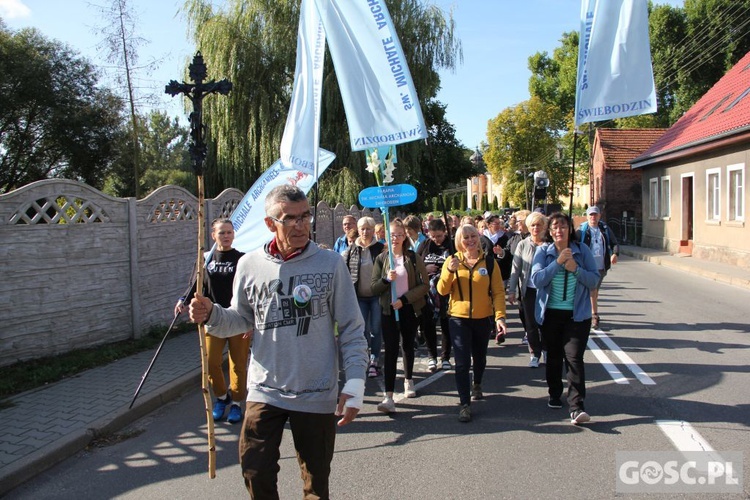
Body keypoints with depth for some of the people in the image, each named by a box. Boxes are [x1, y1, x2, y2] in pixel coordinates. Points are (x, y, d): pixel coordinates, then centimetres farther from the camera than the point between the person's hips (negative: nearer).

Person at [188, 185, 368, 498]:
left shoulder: (331, 264, -8)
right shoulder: (250, 265, -1)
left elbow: (351, 330, -5)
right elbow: (241, 319, 10)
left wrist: (355, 383, -11)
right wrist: (212, 315, -10)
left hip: (317, 394, -1)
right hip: (264, 391, 2)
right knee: (256, 472, 9)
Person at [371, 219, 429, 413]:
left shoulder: (414, 258, -2)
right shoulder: (381, 259, 2)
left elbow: (424, 285, -5)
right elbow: (374, 288, 1)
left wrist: (404, 299, -15)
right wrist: (386, 279, -19)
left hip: (410, 309, 1)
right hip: (389, 310, 0)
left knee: (408, 346, 17)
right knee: (391, 351, -8)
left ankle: (408, 380, 41)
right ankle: (389, 397, -12)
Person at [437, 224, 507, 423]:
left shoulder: (489, 262, -2)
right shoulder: (452, 261, -1)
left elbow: (498, 291, -3)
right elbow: (442, 290, -6)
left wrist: (500, 316, -15)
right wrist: (449, 271, -22)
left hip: (483, 318, 1)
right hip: (458, 318, -1)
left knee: (479, 357, 20)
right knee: (462, 362, -7)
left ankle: (477, 385, 48)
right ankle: (465, 405, 0)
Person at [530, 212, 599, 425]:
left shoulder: (582, 250, 0)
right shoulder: (543, 252, 0)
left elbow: (594, 280, -2)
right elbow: (537, 280, -13)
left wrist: (576, 269, -18)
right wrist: (557, 262, -21)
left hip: (577, 314, -1)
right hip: (550, 314, 1)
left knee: (574, 358, -11)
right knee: (553, 356, 15)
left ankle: (576, 407, -10)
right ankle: (554, 395, 36)